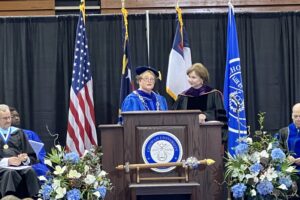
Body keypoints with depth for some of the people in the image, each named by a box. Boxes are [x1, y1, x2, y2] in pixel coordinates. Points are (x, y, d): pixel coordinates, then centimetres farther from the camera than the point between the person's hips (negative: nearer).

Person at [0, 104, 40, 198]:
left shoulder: (18, 133, 22)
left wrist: (25, 159, -4)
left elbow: (32, 157, 18)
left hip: (20, 166, 2)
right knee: (10, 173, -37)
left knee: (30, 172, -33)